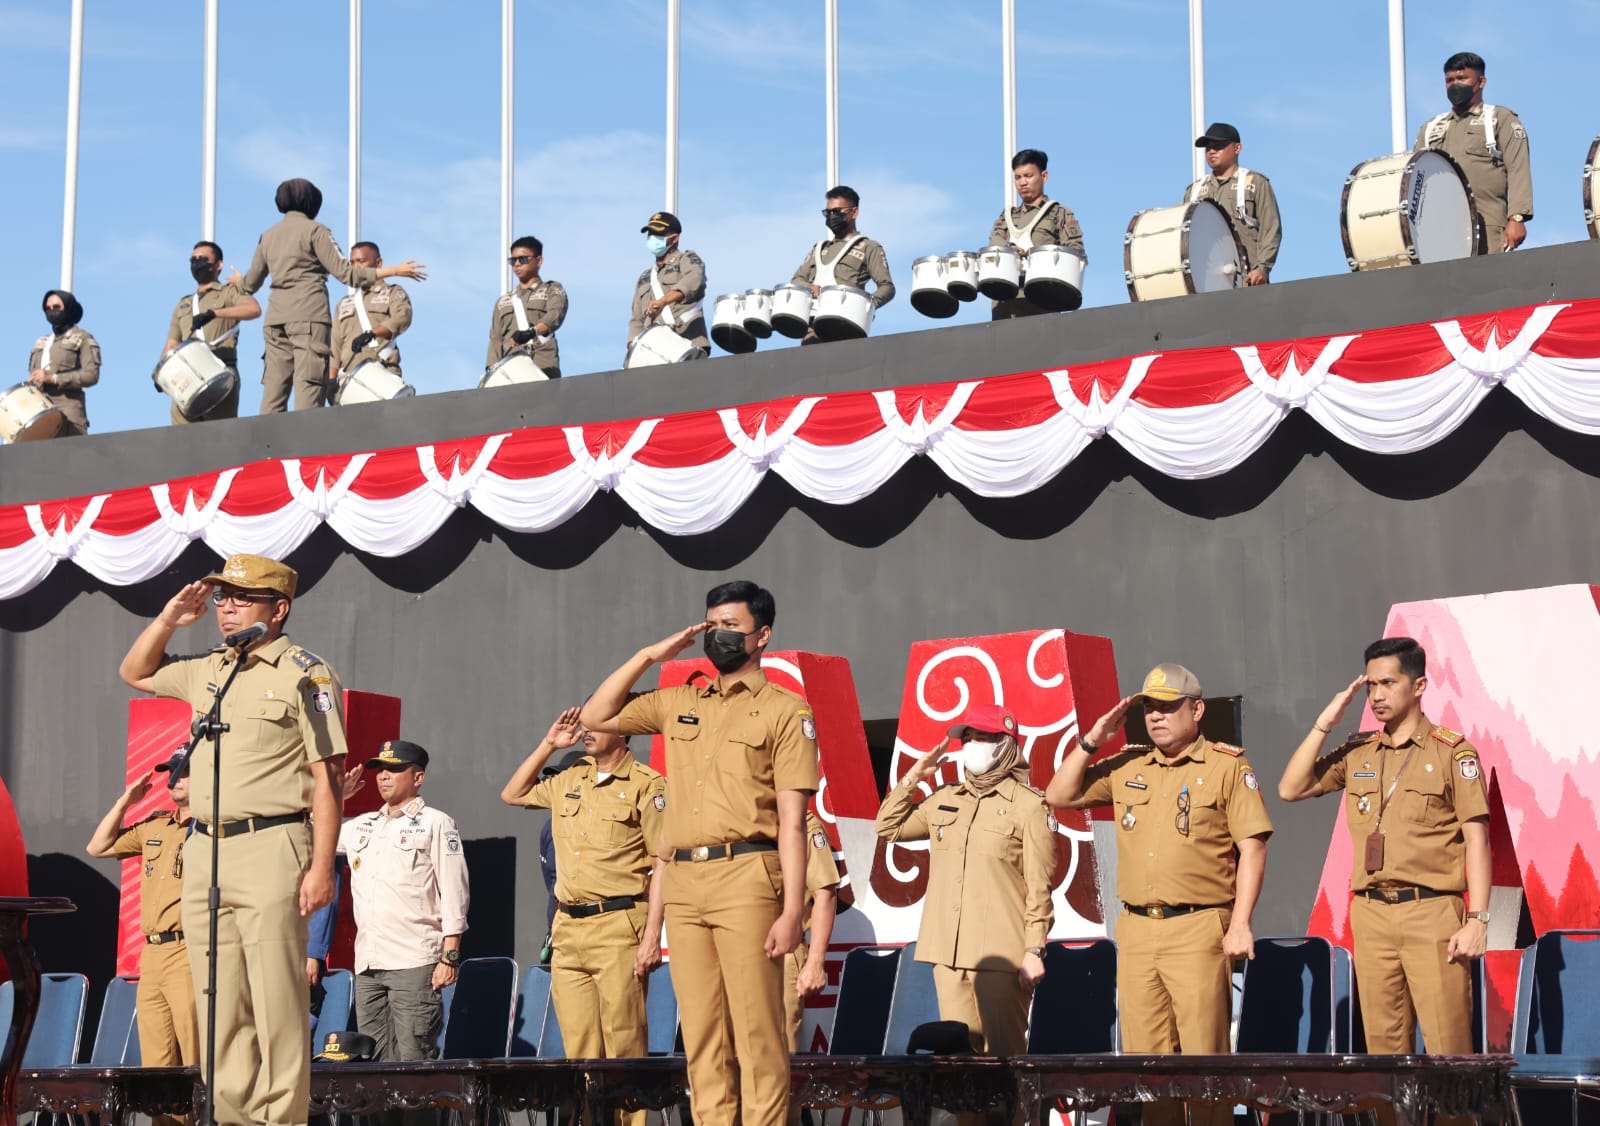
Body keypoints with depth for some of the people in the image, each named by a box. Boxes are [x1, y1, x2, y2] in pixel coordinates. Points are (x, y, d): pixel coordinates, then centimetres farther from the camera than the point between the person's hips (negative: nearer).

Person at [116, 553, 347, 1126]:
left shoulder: (305, 674, -2)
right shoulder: (206, 671, 18)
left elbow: (327, 777, -7)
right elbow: (134, 672, 36)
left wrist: (321, 865, -14)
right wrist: (168, 620, 18)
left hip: (270, 848, -7)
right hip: (203, 850, 7)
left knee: (277, 1003, -8)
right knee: (219, 1004, 7)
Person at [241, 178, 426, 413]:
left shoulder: (268, 236, 18)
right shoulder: (314, 230, 1)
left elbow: (250, 283, 23)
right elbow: (346, 273, -5)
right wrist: (395, 271, 0)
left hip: (275, 319, 6)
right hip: (309, 317, -6)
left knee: (272, 396, 2)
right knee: (309, 393, -12)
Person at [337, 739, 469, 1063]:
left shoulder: (435, 823, 5)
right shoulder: (362, 826, 21)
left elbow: (454, 894, -1)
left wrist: (449, 957, -9)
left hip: (414, 963, -6)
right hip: (367, 964, 6)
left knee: (413, 1059, -11)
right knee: (372, 1059, 3)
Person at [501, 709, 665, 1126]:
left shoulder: (645, 786, -4)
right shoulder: (570, 781, 16)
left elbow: (663, 867, -8)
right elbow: (512, 794, 31)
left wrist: (652, 936, -15)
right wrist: (548, 745, 19)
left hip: (618, 926, -6)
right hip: (568, 930, 7)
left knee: (623, 1044, -9)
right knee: (579, 1048, 6)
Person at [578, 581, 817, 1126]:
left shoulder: (784, 710, 2)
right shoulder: (679, 704, 19)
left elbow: (792, 820, -4)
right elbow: (595, 718, 22)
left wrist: (792, 909, -12)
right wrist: (648, 655, 14)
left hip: (746, 878, -5)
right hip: (682, 882, 5)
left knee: (756, 1032, -8)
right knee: (701, 1034, 5)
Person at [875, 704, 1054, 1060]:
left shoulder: (1028, 805, -1)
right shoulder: (944, 800, 16)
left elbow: (1039, 886, -5)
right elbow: (888, 828, 26)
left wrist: (1035, 950, -11)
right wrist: (912, 778, 15)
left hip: (1001, 952, -6)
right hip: (948, 952, 6)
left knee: (1003, 1051, -6)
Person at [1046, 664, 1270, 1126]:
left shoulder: (1228, 766, 0)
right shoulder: (1127, 768, 15)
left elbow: (1252, 847, -5)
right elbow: (1060, 797, 17)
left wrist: (1240, 923, -13)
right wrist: (1092, 740, 6)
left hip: (1197, 930, -5)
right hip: (1136, 931, 5)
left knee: (1204, 1055, -6)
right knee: (1147, 1057, 7)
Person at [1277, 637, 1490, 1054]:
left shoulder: (1452, 751, 0)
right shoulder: (1357, 752, 13)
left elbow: (1476, 840, -3)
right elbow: (1291, 789, 9)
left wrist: (1477, 919, -10)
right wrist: (1324, 723, 3)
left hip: (1432, 913, -4)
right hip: (1371, 915, 5)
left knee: (1447, 1045, -9)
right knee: (1384, 1045, 6)